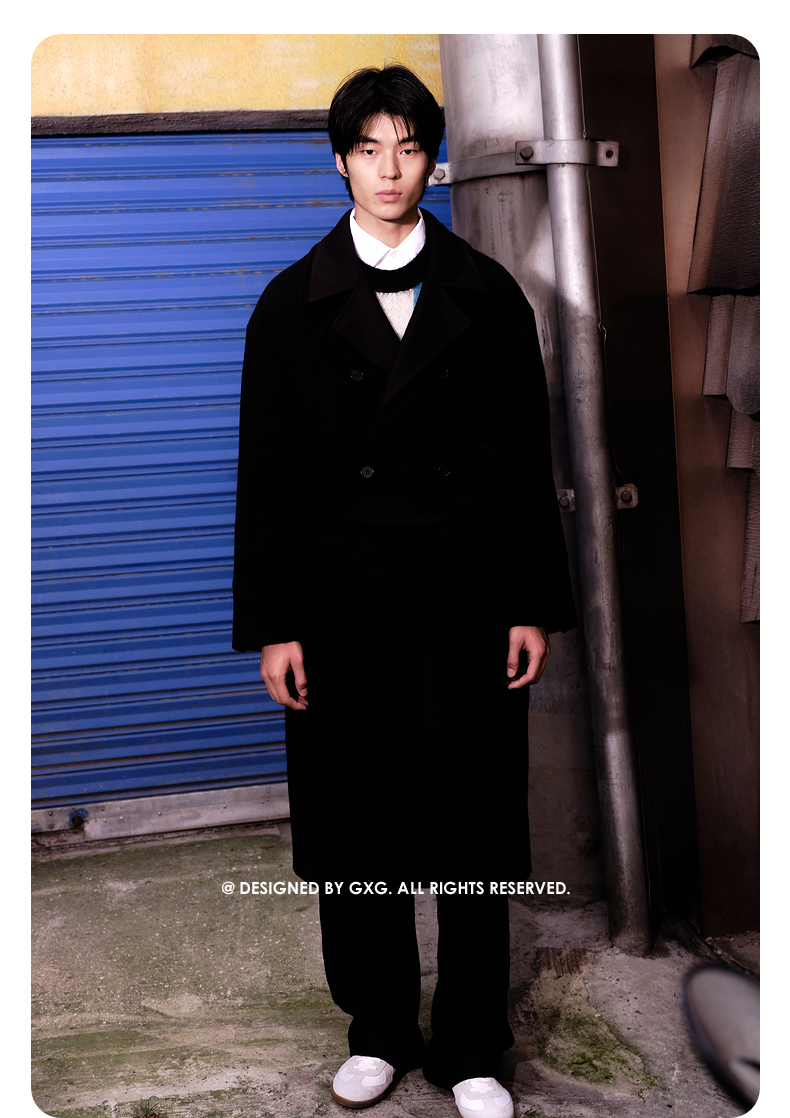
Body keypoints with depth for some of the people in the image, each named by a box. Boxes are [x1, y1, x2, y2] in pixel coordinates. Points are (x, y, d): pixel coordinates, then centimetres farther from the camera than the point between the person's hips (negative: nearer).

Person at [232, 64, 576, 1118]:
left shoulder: (487, 294, 6)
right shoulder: (293, 302, 5)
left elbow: (527, 458, 5)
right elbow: (266, 473, 2)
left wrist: (535, 605, 0)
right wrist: (272, 624, -3)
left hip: (467, 594, 0)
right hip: (342, 598, 0)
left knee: (474, 825, 6)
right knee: (356, 825, 9)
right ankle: (379, 1029, 30)